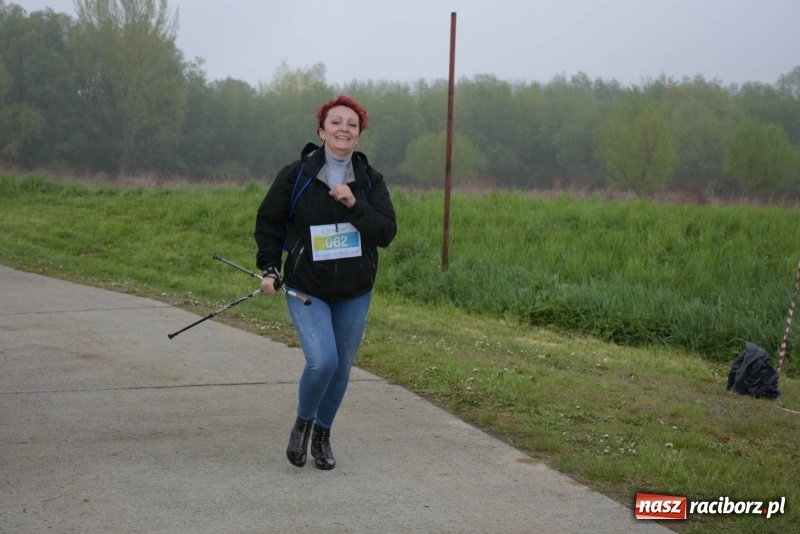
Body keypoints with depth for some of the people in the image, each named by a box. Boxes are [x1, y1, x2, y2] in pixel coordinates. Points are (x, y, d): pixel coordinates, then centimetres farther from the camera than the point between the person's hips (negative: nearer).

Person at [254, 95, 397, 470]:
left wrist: (355, 204, -22)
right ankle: (302, 423, 9)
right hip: (306, 288, -3)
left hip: (354, 293, 3)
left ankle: (322, 436, 30)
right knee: (322, 360, -19)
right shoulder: (296, 176, -6)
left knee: (342, 367, 9)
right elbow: (268, 223, 4)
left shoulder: (370, 180, 0)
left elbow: (387, 233, -9)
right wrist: (269, 268, -5)